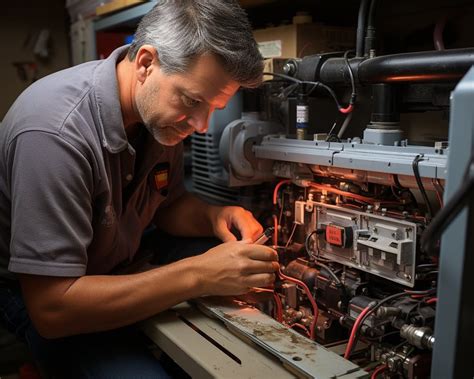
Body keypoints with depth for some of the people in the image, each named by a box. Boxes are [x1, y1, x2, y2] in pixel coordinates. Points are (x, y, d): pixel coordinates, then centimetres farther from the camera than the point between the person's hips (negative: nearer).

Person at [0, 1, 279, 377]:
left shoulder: (160, 109, -11)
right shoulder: (54, 132, -34)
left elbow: (166, 203, 5)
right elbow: (52, 308, -33)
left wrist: (213, 216, -17)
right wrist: (198, 276, -36)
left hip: (112, 270, 6)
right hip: (33, 294, -5)